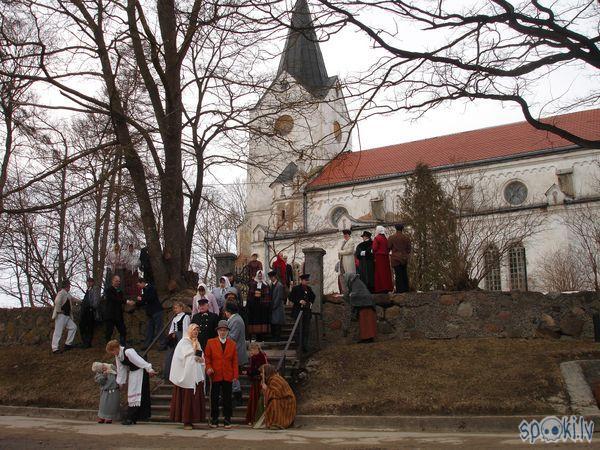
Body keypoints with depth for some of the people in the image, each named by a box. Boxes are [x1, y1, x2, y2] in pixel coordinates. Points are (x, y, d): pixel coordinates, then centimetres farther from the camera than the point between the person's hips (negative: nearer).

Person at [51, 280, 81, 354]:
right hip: (61, 315, -10)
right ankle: (55, 348, -4)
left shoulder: (67, 294, 15)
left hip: (67, 316, 10)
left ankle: (68, 344, 18)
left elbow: (73, 299, 33)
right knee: (58, 332, -7)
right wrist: (59, 311, -22)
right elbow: (57, 302, -31)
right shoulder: (61, 293, -15)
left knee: (73, 327, 11)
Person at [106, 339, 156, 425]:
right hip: (132, 372, 9)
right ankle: (132, 418, 21)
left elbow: (139, 360, -28)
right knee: (131, 393, 12)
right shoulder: (117, 356, 2)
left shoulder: (128, 352, -26)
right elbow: (121, 370, 11)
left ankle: (131, 418, -8)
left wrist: (149, 369, -30)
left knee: (135, 393, -10)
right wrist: (120, 382, 14)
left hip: (140, 372, -9)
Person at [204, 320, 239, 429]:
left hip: (228, 376, 1)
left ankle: (227, 420, 14)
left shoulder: (232, 344, 8)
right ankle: (214, 420, 15)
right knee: (214, 398, 5)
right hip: (215, 375, -1)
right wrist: (208, 367, -12)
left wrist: (235, 375, 1)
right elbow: (207, 357, 4)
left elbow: (235, 361, 7)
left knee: (227, 398, 5)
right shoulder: (210, 342, 4)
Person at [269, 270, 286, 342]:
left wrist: (274, 306, -12)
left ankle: (277, 339, -1)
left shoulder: (279, 285, -12)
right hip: (272, 308, 7)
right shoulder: (271, 285, 12)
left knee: (277, 324, -5)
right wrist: (270, 306, 8)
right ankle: (273, 338, 13)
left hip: (278, 308, -7)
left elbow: (279, 298, -14)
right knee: (272, 324, 7)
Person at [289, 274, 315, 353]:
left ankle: (305, 346, 14)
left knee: (306, 330, 6)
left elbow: (313, 296, 27)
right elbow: (291, 298, -7)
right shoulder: (296, 288, -4)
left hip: (307, 311, 5)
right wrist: (299, 301, -18)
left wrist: (311, 303, 10)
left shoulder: (309, 289, 11)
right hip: (298, 311, -5)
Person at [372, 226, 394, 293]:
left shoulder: (376, 238, -9)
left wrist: (374, 257, -5)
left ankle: (381, 288, -6)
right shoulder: (385, 238, 10)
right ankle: (387, 287, 10)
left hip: (379, 257, -6)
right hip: (386, 257, 6)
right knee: (386, 272, 9)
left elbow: (374, 248, -14)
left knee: (380, 272, -4)